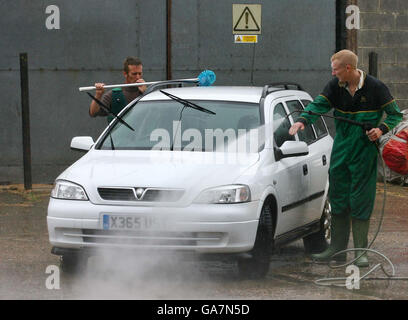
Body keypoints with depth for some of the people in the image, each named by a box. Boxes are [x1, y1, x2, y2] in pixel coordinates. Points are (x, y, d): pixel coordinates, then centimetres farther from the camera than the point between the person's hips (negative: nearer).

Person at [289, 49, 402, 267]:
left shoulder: (375, 88, -9)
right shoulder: (335, 86, 2)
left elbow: (396, 115, -2)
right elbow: (319, 104, -4)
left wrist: (381, 130, -20)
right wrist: (303, 120, -23)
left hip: (365, 152, -4)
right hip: (340, 151, 4)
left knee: (361, 201, -4)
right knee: (338, 199, 7)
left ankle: (361, 252, 2)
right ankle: (337, 249, 15)